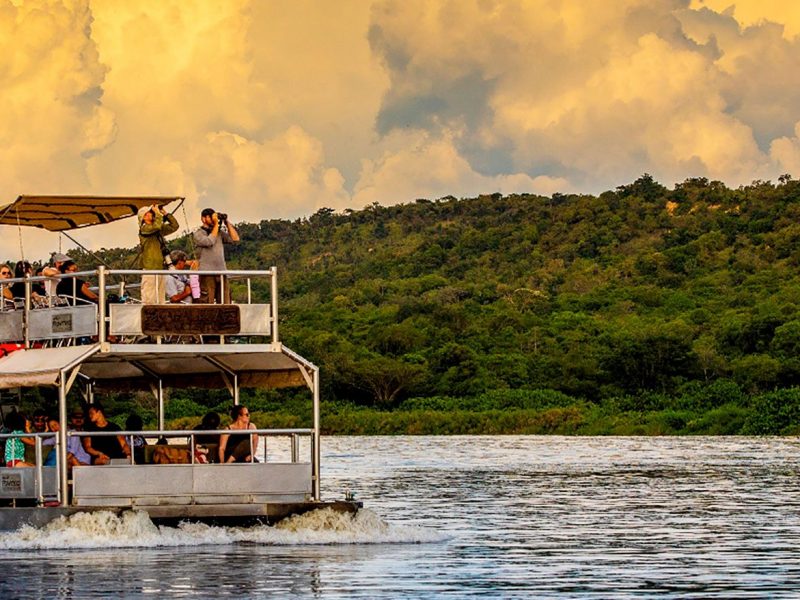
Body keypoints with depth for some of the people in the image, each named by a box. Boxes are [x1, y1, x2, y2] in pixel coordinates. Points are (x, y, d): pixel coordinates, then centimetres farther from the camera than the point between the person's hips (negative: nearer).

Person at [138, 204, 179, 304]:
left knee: (160, 300, 8)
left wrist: (165, 213, 11)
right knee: (149, 299, -11)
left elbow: (174, 226, 20)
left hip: (161, 267, 8)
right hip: (149, 268, -8)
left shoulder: (160, 229, 17)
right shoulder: (144, 229, -6)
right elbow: (156, 226, -24)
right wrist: (158, 213, -10)